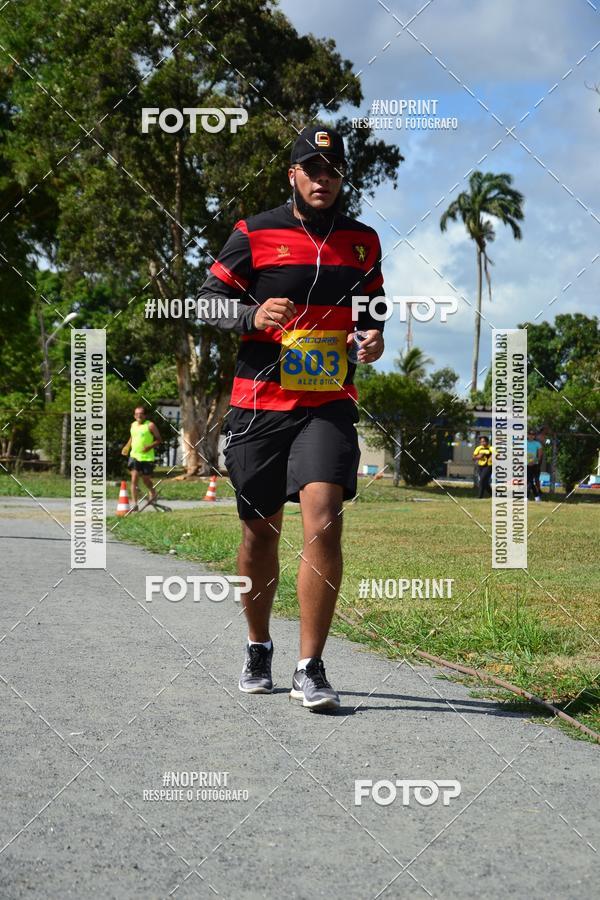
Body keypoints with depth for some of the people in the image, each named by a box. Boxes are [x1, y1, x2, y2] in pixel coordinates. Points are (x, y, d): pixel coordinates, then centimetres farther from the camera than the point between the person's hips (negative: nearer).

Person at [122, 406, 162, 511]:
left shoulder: (150, 425, -7)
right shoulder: (133, 425, 9)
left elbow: (159, 440, -5)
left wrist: (150, 446, -20)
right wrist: (127, 446, 11)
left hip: (147, 457, -4)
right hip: (134, 456, 4)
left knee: (145, 479, 8)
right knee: (134, 478, -10)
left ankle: (153, 493, 43)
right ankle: (134, 504, -12)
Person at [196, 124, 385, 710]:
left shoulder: (362, 242, 10)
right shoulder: (253, 235, 0)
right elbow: (208, 303, 2)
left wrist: (373, 336, 2)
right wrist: (252, 318, -17)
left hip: (329, 406, 1)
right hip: (259, 406, -1)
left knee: (323, 522, -16)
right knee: (260, 531, 8)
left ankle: (310, 668, -12)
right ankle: (258, 648, 30)